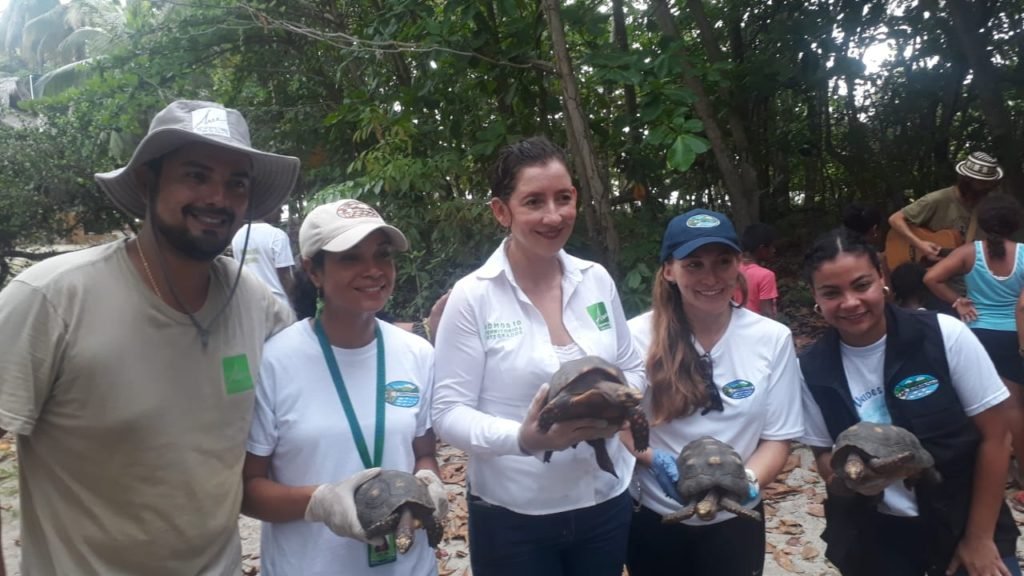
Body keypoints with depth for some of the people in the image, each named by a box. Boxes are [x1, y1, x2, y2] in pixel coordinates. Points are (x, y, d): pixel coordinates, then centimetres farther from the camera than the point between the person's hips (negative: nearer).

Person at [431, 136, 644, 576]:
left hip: (606, 503, 4)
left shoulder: (597, 280, -1)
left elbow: (632, 369, 9)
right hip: (512, 518, -4)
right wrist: (523, 438, -29)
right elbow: (449, 413, -12)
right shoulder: (472, 296, -13)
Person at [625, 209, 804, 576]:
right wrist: (656, 460, -22)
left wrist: (746, 482, -20)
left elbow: (778, 437, -2)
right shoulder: (638, 336, -12)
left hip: (735, 521, 1)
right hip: (654, 519, -1)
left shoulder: (772, 338, -7)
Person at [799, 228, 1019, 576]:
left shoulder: (944, 335, -15)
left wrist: (980, 537, -7)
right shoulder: (812, 370, -10)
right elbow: (825, 458, 1)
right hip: (874, 538, 2)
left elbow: (994, 436, -9)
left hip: (963, 526, -1)